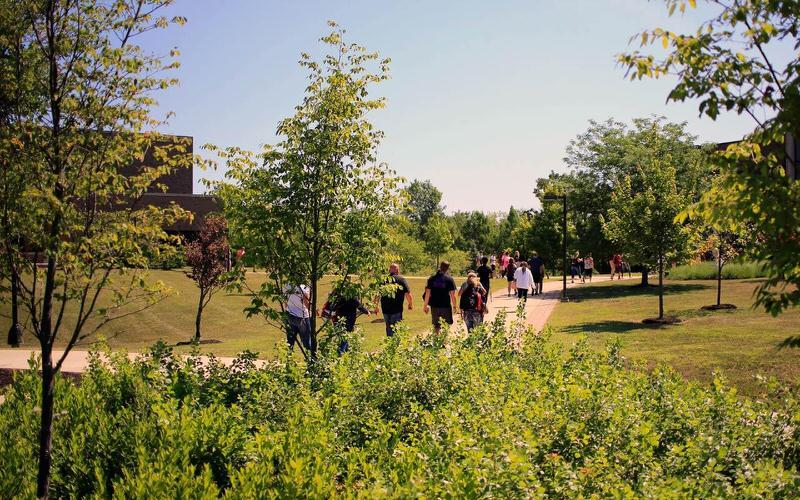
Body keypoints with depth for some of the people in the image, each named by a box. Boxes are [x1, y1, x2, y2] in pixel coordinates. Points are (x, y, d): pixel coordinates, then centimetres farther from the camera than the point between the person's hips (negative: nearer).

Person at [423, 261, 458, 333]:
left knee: (436, 326, 12)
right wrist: (454, 306, 4)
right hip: (446, 306, -3)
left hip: (434, 306, 3)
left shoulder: (431, 279, 4)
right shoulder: (449, 279, -5)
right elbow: (452, 294, -6)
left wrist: (426, 305, 10)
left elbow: (427, 293, 4)